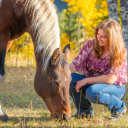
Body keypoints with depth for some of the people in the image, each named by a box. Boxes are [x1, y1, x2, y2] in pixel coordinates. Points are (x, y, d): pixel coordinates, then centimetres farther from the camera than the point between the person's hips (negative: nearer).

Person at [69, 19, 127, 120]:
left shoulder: (119, 53, -18)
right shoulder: (91, 44, -6)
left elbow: (110, 79, -23)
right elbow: (75, 65, -9)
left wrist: (86, 80, -24)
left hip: (115, 88, -5)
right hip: (92, 83, 5)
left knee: (92, 92, -37)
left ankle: (119, 107, -9)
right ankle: (84, 110, 0)